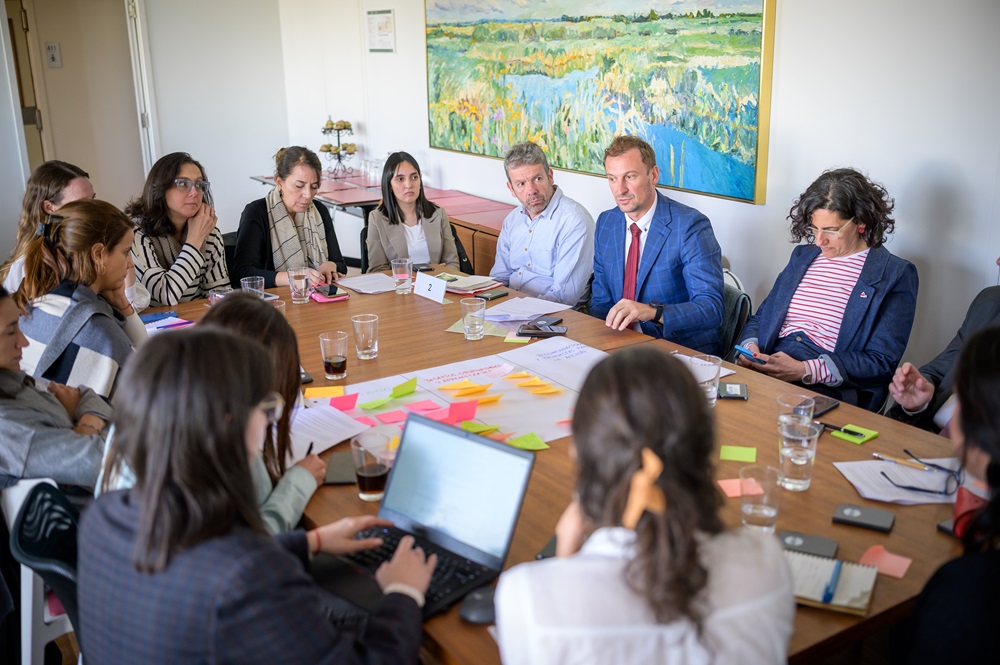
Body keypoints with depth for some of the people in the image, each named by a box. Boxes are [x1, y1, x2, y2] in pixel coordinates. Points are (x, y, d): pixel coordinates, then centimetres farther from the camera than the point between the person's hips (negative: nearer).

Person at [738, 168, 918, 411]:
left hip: (832, 393, -5)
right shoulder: (802, 256, 21)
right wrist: (750, 346, -1)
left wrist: (805, 370, -16)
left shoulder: (896, 274, 3)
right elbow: (760, 317, 24)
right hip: (766, 374, 5)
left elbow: (881, 361, -5)